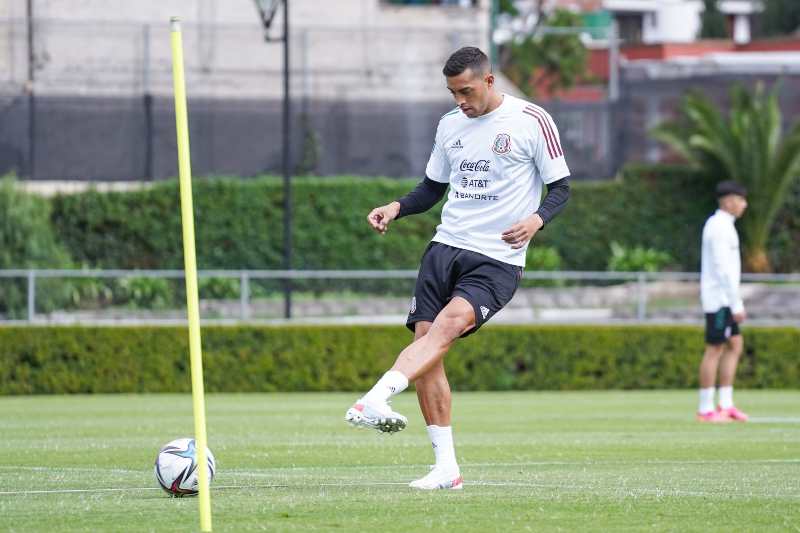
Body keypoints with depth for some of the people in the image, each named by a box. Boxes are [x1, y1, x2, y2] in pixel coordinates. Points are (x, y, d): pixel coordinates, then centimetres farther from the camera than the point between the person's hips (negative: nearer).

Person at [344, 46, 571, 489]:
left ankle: (374, 399, -47)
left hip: (497, 259, -6)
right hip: (446, 248, 6)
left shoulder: (532, 121, -3)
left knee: (448, 324, -28)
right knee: (426, 341, -7)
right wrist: (397, 208, 3)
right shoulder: (450, 125, 13)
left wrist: (537, 219, -21)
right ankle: (446, 466, -1)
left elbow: (560, 188, 0)